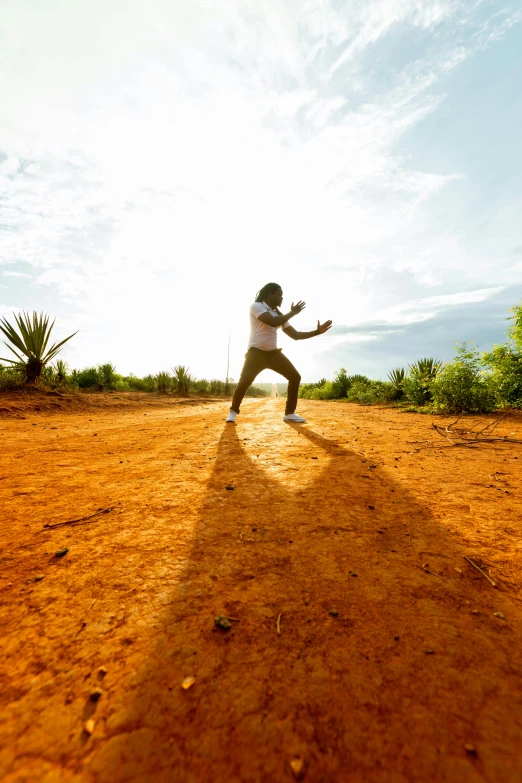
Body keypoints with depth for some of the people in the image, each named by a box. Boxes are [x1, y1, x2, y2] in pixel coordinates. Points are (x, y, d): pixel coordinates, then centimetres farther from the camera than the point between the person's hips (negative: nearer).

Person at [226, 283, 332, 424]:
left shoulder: (279, 314, 13)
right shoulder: (256, 306, -6)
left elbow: (295, 335, 10)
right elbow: (273, 322, -23)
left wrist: (317, 331, 4)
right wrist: (292, 312, -10)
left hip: (274, 353, 6)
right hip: (256, 352, -6)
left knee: (295, 377, -3)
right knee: (244, 381, -19)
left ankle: (289, 413, 7)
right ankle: (233, 411, 8)